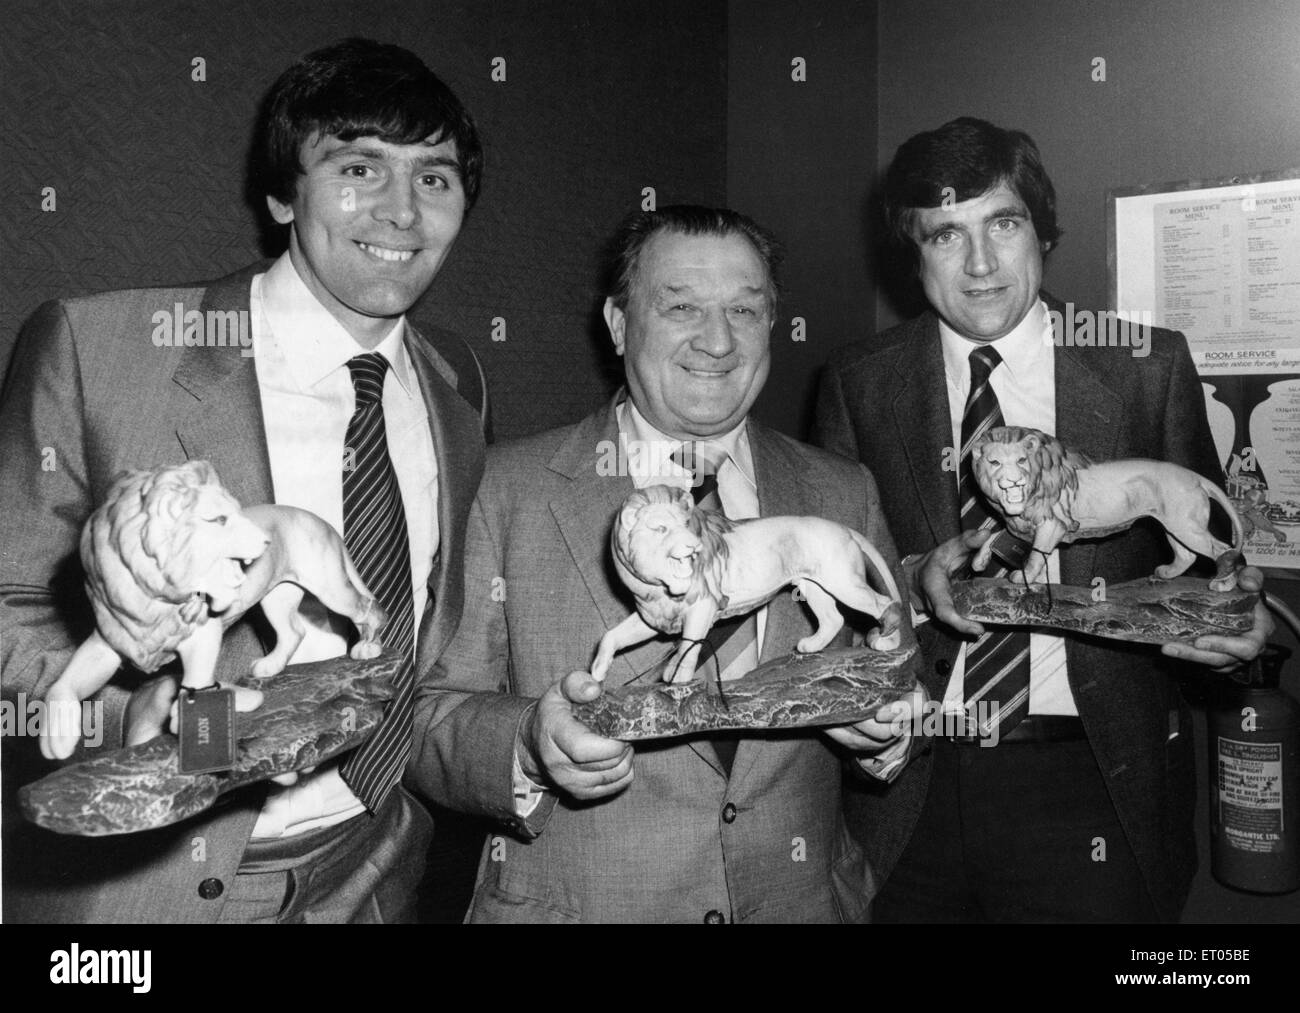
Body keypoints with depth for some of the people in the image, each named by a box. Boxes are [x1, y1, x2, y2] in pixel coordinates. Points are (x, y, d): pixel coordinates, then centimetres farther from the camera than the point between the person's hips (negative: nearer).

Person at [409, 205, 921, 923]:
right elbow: (429, 716, -10)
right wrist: (529, 743, -28)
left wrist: (883, 724, -15)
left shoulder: (843, 495, 0)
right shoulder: (506, 488, -8)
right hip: (569, 904, -2)